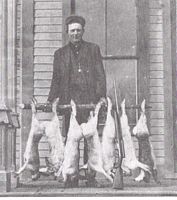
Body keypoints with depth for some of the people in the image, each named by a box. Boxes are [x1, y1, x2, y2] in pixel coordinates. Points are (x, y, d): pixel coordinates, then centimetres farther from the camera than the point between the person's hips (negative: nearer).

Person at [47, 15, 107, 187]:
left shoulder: (93, 49, 13)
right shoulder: (60, 53, 17)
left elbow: (100, 75, 7)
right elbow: (56, 80, 16)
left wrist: (102, 96, -6)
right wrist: (51, 100, 3)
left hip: (90, 101, -1)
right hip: (69, 102, 1)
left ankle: (90, 175, 2)